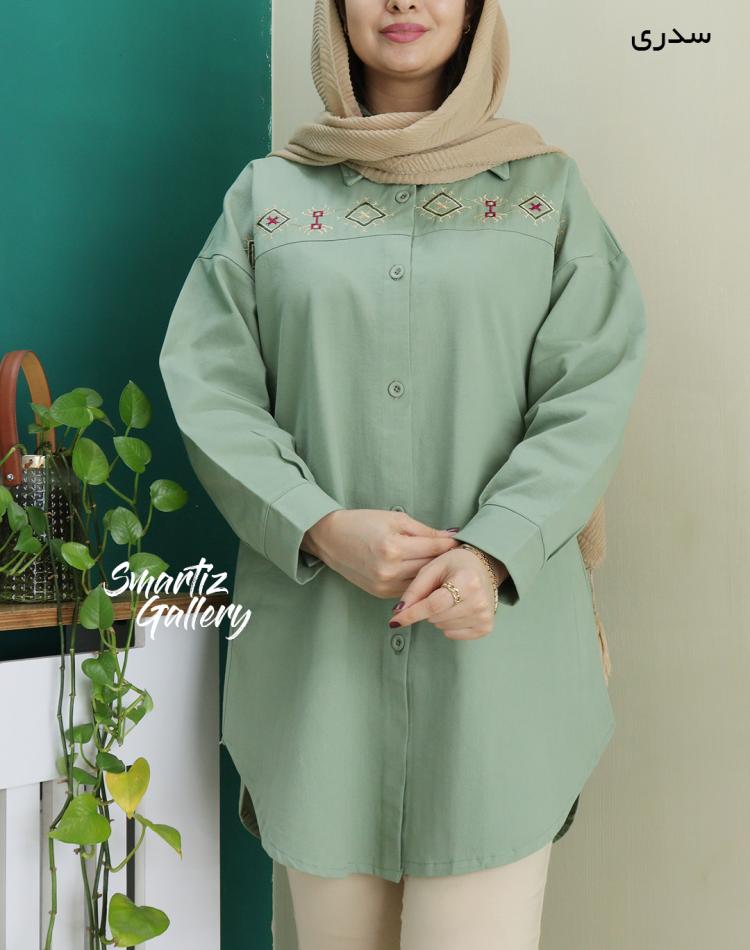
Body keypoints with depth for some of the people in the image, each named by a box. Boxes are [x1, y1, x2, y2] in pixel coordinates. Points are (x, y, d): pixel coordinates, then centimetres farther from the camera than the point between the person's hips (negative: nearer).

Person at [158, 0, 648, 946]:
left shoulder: (547, 187, 8)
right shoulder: (267, 192, 10)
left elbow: (593, 391, -1)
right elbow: (208, 388, 2)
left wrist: (496, 553, -17)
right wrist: (321, 528, -14)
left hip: (495, 639, -1)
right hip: (315, 637, 1)